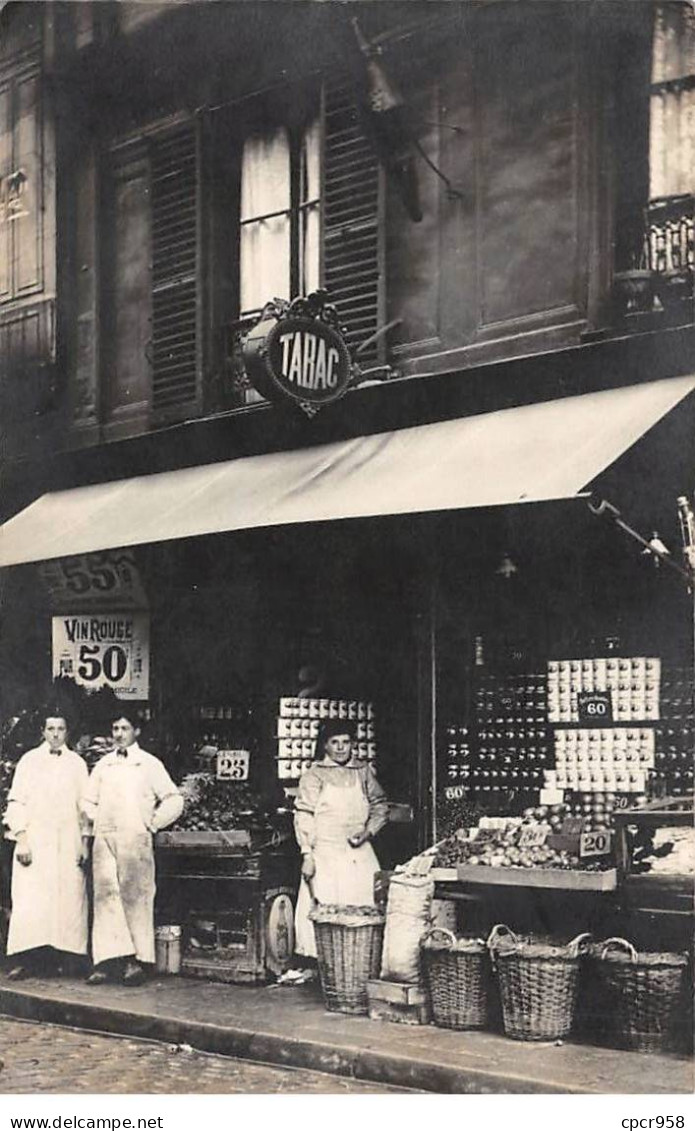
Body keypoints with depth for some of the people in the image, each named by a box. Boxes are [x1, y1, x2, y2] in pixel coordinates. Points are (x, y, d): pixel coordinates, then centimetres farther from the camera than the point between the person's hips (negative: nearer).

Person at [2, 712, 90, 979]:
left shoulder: (77, 763, 11)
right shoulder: (29, 761, 7)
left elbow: (85, 806, 11)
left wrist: (85, 842, 3)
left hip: (68, 843, 2)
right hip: (35, 842, -1)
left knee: (67, 900, -4)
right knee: (31, 901, -8)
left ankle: (58, 959, 1)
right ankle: (27, 960, -7)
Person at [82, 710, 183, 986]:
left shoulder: (149, 764, 6)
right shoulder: (103, 764, 16)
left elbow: (174, 800, 4)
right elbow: (89, 801, 26)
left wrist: (152, 824, 0)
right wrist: (97, 821, 12)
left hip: (134, 838, -3)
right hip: (104, 837, 3)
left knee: (135, 896, -4)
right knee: (105, 894, -4)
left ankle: (137, 959, -1)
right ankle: (108, 960, -6)